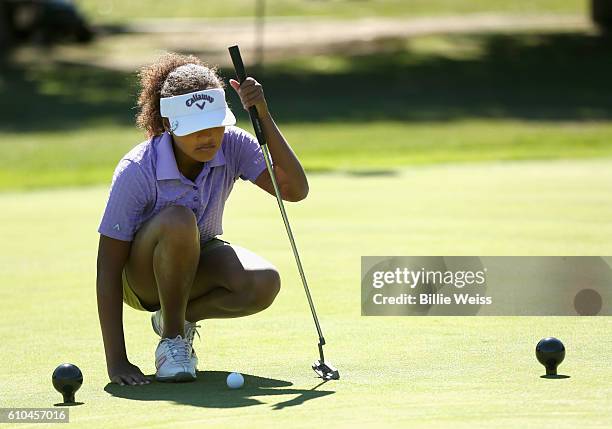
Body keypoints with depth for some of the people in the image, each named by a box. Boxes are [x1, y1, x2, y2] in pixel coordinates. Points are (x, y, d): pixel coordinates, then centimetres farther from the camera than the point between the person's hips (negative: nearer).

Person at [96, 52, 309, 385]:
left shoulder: (231, 145, -17)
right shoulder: (136, 170, -29)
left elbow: (295, 190, -26)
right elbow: (108, 268, -28)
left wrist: (263, 117, -36)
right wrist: (116, 361, -33)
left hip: (196, 262, 4)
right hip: (142, 276, -4)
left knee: (264, 283, -29)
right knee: (179, 221, -38)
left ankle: (175, 318, 0)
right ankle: (171, 338, -17)